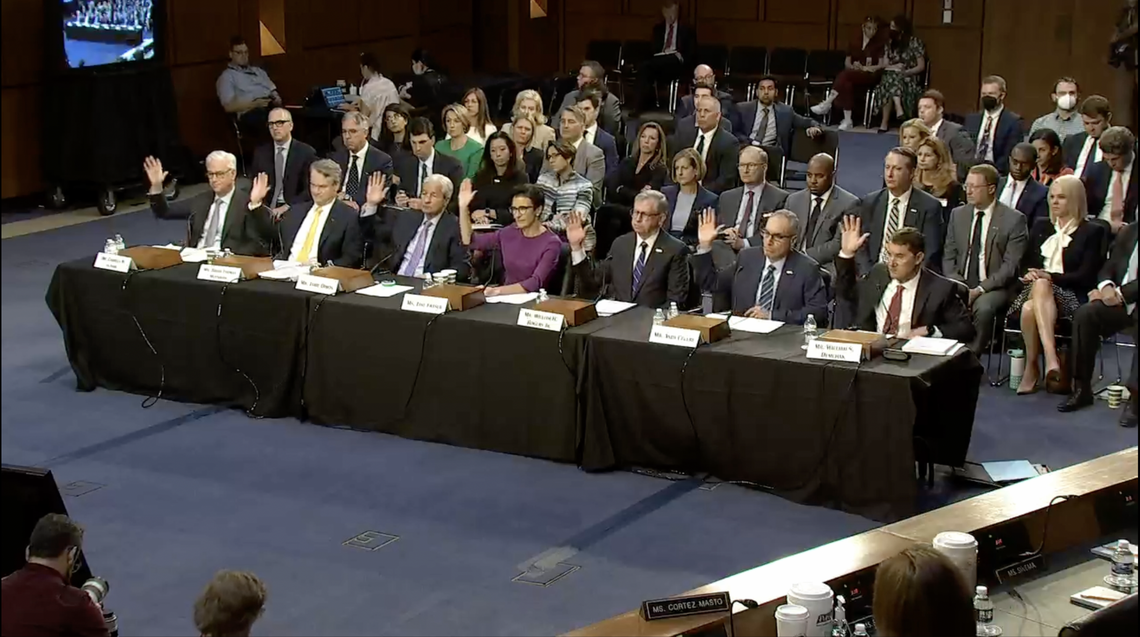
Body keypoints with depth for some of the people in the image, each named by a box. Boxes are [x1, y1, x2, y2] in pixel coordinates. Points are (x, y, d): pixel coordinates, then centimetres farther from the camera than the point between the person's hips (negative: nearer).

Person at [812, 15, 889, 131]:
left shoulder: (879, 44, 5)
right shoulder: (855, 41, 16)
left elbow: (881, 65, 0)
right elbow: (847, 63, 16)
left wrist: (864, 68, -12)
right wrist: (853, 67, -7)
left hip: (870, 76, -3)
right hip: (853, 74, 3)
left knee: (846, 75, -35)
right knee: (846, 84, -37)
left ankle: (827, 104, -38)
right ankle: (847, 121, -40)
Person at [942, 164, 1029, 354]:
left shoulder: (1013, 220, -4)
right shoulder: (958, 215, 11)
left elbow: (1010, 266, -10)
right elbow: (948, 256, 11)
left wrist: (980, 289, -19)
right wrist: (957, 284, -8)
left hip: (994, 288, -4)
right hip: (960, 285, 4)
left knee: (983, 308, -36)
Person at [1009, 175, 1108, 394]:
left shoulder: (1092, 232, 7)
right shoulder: (1040, 226, 22)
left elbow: (1085, 277, -3)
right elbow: (1025, 263, 21)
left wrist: (1049, 277, -15)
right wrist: (1029, 274, -4)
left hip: (1071, 297, -4)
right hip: (1036, 290, 4)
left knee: (1042, 286, -38)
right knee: (1028, 308, -34)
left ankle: (1032, 367, -42)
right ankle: (1051, 358, -42)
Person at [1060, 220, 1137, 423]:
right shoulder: (1128, 231, 15)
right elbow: (1108, 268, 14)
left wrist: (1119, 293, -19)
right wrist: (1106, 287, -8)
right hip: (1119, 300, 6)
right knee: (1084, 313, -21)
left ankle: (1134, 395, -30)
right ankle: (1081, 388, -15)